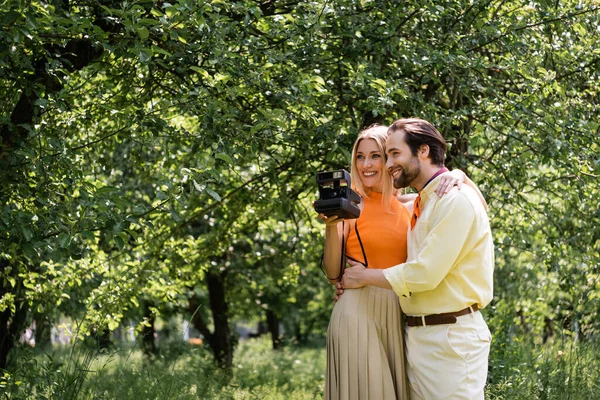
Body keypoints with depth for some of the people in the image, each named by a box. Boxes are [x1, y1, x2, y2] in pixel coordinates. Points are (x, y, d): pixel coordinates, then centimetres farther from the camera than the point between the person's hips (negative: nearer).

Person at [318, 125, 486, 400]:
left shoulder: (408, 206, 9)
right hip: (358, 312, -4)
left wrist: (459, 176, -7)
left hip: (398, 315, 4)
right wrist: (331, 226, -16)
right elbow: (333, 273, -3)